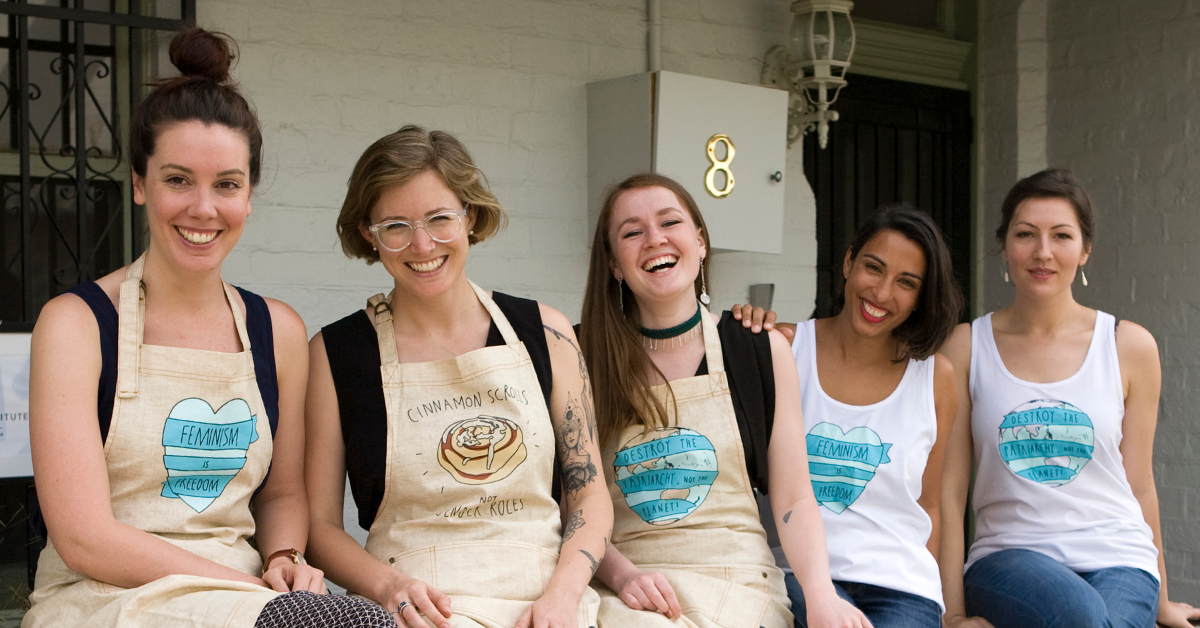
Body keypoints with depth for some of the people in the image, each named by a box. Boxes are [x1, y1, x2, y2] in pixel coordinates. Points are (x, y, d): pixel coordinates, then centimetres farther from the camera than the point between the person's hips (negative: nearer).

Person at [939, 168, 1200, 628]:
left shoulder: (1130, 346, 6)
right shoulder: (965, 346, 3)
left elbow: (1139, 486, 14)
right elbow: (949, 489, 1)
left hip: (1117, 561, 2)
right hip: (1009, 554, -1)